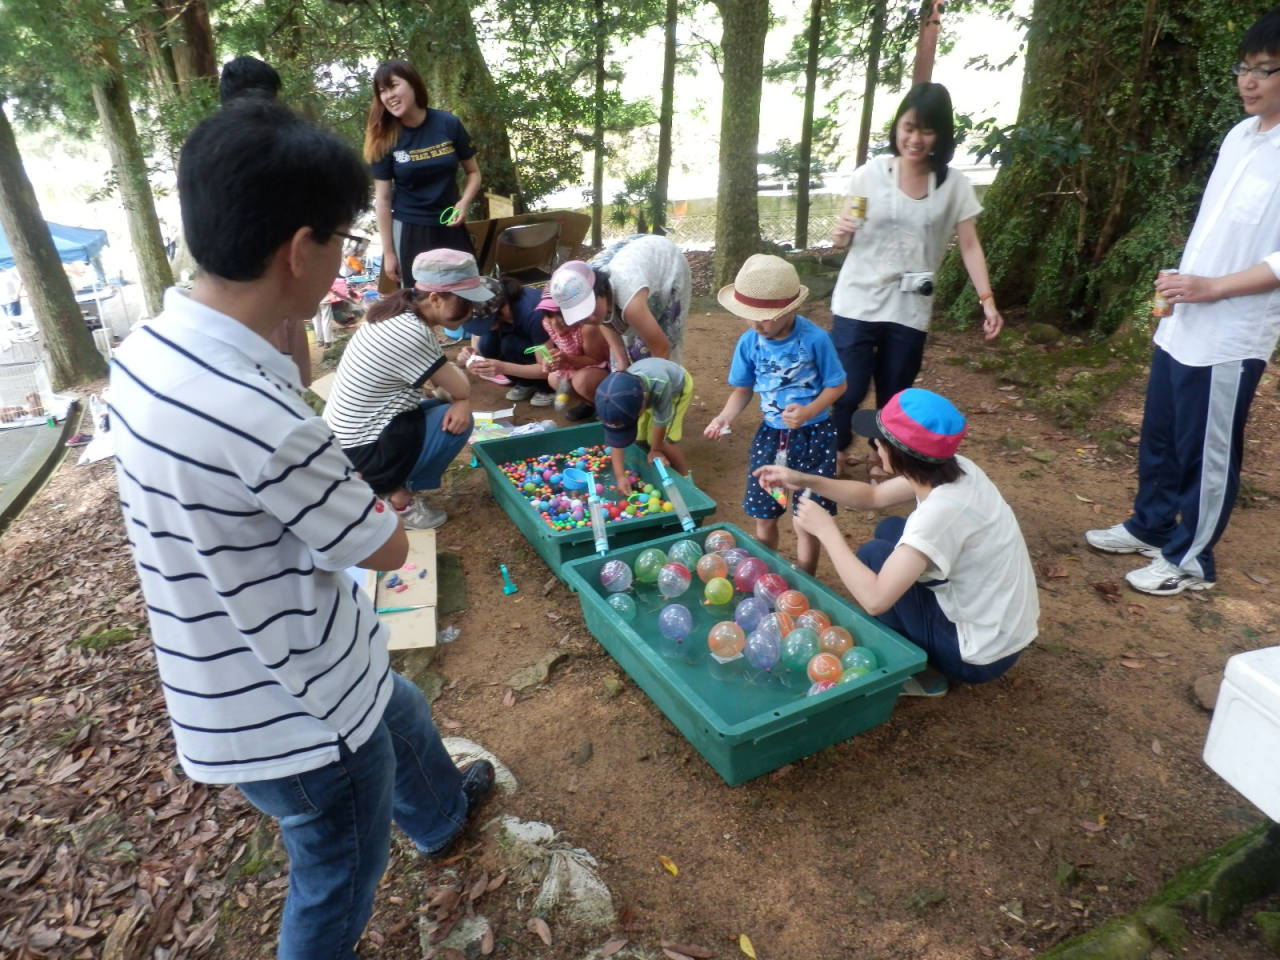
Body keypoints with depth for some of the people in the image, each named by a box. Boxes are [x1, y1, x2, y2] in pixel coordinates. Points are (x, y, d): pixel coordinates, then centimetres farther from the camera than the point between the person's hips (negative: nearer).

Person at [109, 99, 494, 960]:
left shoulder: (151, 349, -7)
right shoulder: (259, 420, -36)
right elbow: (388, 548, -19)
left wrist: (330, 501, -9)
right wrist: (369, 507, -1)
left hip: (258, 675, 9)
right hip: (296, 713, -8)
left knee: (404, 716, 34)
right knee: (340, 888, 20)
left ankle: (444, 815, 65)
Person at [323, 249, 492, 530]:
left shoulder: (397, 313, 3)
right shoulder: (411, 334, -27)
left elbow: (447, 381, 6)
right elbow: (461, 389, -17)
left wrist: (461, 400, -10)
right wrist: (462, 402, 2)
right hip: (359, 453, -9)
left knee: (450, 411, 12)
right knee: (457, 422, -9)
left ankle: (387, 485, 12)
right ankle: (397, 496, 1)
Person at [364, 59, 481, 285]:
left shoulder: (449, 124, -5)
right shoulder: (384, 139, -5)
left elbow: (473, 172, 6)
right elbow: (383, 199, -3)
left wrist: (464, 202, -14)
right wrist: (388, 252, -5)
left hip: (450, 227, 1)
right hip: (409, 231, -1)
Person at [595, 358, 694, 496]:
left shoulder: (661, 385, -48)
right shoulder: (617, 396, -34)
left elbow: (660, 422, -30)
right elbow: (615, 441, -27)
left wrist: (655, 450, -14)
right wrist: (620, 476, -29)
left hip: (678, 387, -4)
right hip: (648, 390, 4)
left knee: (663, 441, -13)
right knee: (640, 438, -1)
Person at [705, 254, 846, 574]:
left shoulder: (815, 338, -19)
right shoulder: (749, 342, -9)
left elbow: (837, 385, -10)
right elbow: (743, 389, 2)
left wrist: (808, 412, -26)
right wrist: (724, 417, -16)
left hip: (813, 436, -3)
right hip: (771, 434, 4)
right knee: (763, 516, 12)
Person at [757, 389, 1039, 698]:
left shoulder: (942, 511, -33)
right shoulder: (954, 471, -8)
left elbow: (874, 600, -35)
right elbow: (872, 496, 8)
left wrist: (826, 530, -24)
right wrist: (805, 481, -3)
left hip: (981, 652, -8)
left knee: (873, 555, -7)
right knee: (890, 530, 11)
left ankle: (918, 671, 9)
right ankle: (914, 651, 20)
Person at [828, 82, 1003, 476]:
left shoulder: (954, 184, 0)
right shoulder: (870, 174, -3)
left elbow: (969, 245, 2)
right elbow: (844, 239, 3)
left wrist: (987, 299, -8)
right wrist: (840, 232, -21)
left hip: (910, 310, 2)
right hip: (858, 303, -1)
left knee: (895, 396, 11)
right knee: (847, 391, -5)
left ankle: (882, 458, 32)